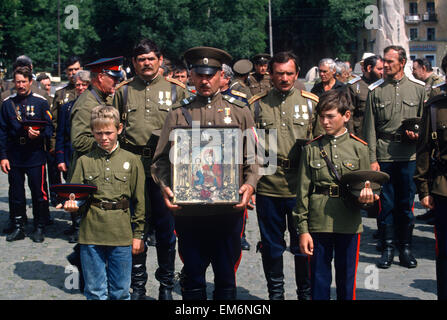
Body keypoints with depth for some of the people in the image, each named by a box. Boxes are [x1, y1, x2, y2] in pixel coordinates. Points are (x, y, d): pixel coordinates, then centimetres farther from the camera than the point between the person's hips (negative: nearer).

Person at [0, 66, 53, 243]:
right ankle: (18, 227, 19)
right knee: (16, 193, 8)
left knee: (39, 193, 1)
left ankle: (39, 228, 13)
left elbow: (50, 128, 1)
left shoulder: (41, 102, 0)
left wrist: (39, 134, -20)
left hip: (36, 156, -2)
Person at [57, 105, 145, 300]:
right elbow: (76, 195, 8)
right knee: (95, 291, 7)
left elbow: (139, 201, 6)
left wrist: (138, 234, 4)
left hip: (121, 235, -1)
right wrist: (71, 204, -15)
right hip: (91, 234, 1)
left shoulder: (131, 161, 4)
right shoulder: (84, 161, 6)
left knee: (120, 292, 8)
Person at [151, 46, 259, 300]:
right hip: (188, 210, 0)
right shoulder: (178, 115, 9)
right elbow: (161, 160, 8)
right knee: (192, 277, 8)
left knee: (226, 277, 8)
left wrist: (250, 184, -11)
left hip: (229, 209, 0)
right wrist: (165, 186, -11)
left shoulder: (240, 112, 10)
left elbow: (252, 157, 8)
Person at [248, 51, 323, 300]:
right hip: (268, 186, 1)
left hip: (301, 186, 0)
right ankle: (275, 293, 25)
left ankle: (306, 293, 22)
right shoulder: (257, 104, 6)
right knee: (271, 244, 10)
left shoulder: (311, 102, 6)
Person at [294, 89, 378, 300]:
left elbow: (366, 186, 8)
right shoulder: (312, 149, 3)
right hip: (318, 225, 0)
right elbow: (303, 191, 2)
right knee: (319, 280, 6)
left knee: (347, 281, 10)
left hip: (349, 226, 0)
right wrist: (303, 229, -3)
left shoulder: (359, 148, 2)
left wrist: (366, 196, -16)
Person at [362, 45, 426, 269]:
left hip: (409, 155, 1)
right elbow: (370, 128, 2)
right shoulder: (375, 90, 3)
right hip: (384, 155, 0)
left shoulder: (418, 88, 6)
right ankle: (387, 248, 13)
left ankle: (406, 248, 18)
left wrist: (418, 134, -9)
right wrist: (372, 159, -4)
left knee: (407, 203, 6)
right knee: (385, 203, 2)